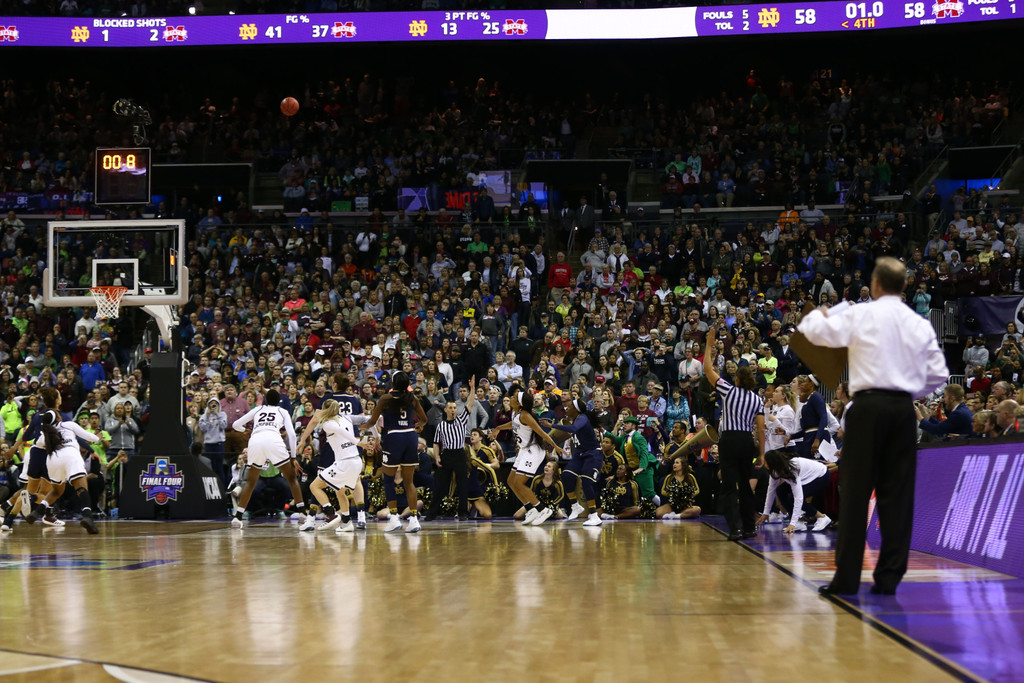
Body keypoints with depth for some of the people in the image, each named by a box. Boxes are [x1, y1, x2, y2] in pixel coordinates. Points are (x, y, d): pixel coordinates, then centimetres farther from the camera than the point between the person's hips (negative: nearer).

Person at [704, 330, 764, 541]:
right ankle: (749, 528, 17)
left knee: (730, 486, -5)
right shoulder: (757, 399, 6)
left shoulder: (729, 391, -2)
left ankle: (735, 527, -17)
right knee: (746, 485, 14)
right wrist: (761, 453, 8)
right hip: (747, 442, 4)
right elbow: (760, 428, 3)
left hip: (729, 440, -4)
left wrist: (709, 346, 14)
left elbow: (708, 370, 5)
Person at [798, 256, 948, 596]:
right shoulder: (920, 324, 8)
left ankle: (847, 577, -2)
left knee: (855, 492, -1)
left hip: (869, 406, -3)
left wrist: (818, 314, 20)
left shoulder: (860, 315, -3)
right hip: (903, 409, 4)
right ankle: (889, 576, 7)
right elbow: (939, 374, 10)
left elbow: (814, 331, -2)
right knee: (897, 494, 6)